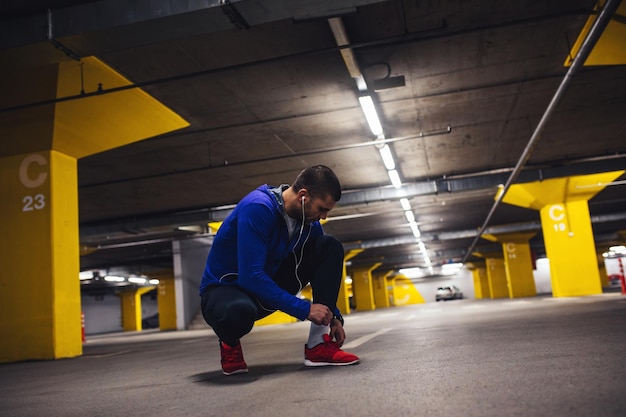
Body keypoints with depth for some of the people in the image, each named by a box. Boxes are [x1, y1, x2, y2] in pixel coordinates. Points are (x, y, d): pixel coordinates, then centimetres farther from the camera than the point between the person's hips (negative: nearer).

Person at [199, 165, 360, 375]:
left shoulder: (310, 222, -5)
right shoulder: (258, 208, -27)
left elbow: (324, 270, 8)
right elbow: (251, 276, -33)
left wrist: (334, 317, -2)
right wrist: (304, 309, -29)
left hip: (269, 285, 7)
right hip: (225, 287, -6)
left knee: (330, 247, -10)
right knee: (239, 311, -45)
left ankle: (319, 344, -13)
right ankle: (230, 344, -4)